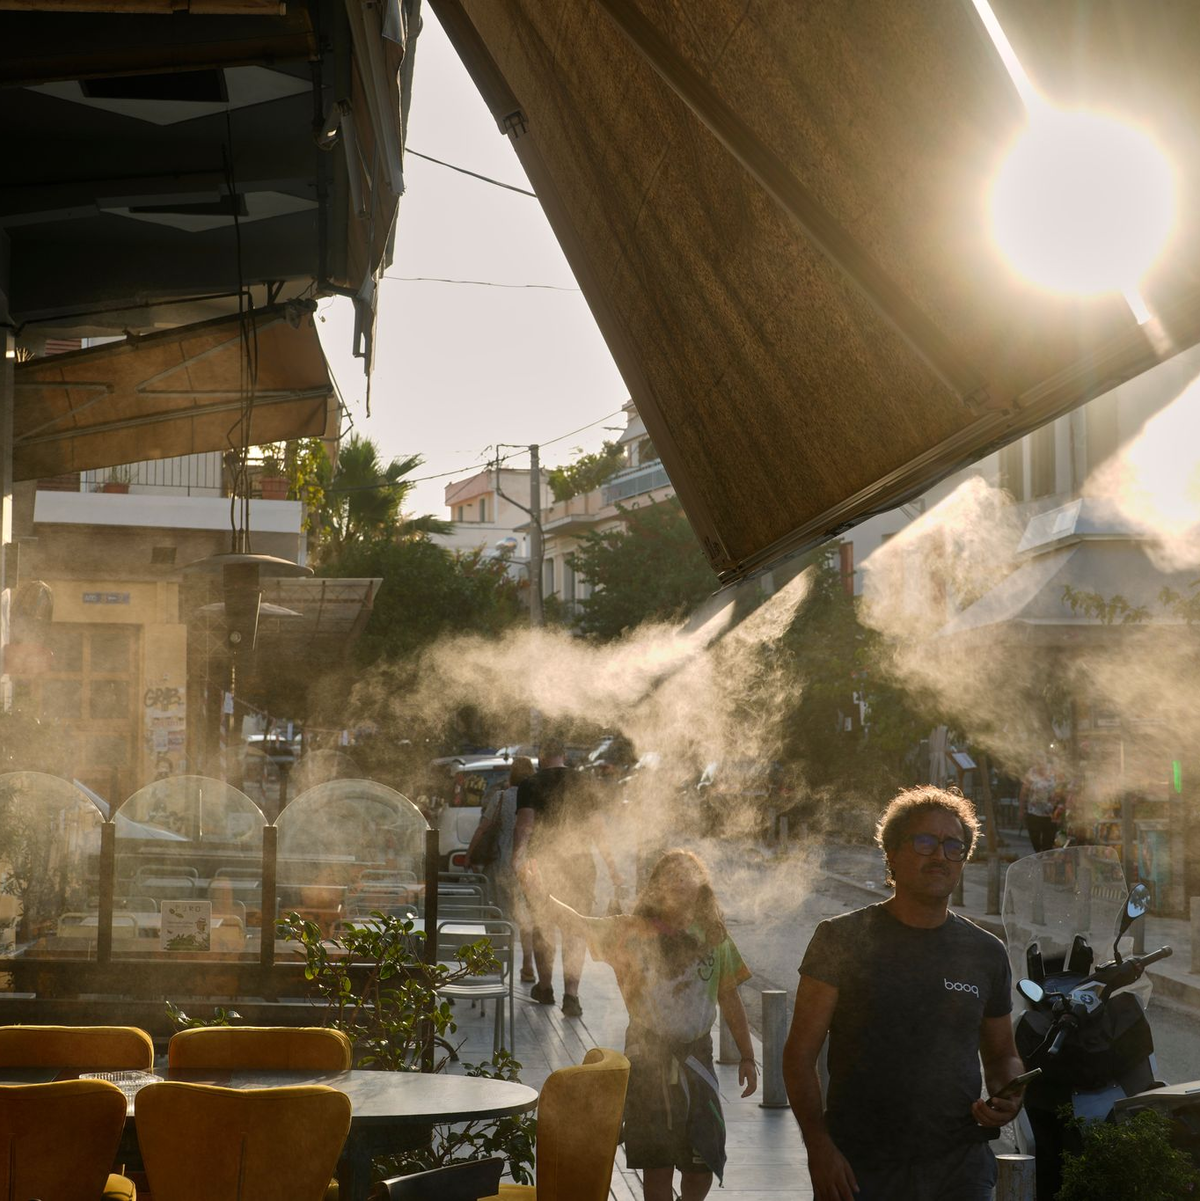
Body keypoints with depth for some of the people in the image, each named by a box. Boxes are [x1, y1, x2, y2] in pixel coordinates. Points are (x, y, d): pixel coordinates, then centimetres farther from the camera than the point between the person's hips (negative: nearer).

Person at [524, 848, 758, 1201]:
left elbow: (729, 999, 10)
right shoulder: (634, 931, -5)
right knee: (658, 1162, 2)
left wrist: (747, 1056, 10)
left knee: (703, 1163, 5)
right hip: (648, 1056, -2)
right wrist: (544, 900, -37)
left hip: (696, 1054, 2)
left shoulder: (713, 935, 2)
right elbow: (582, 926, -19)